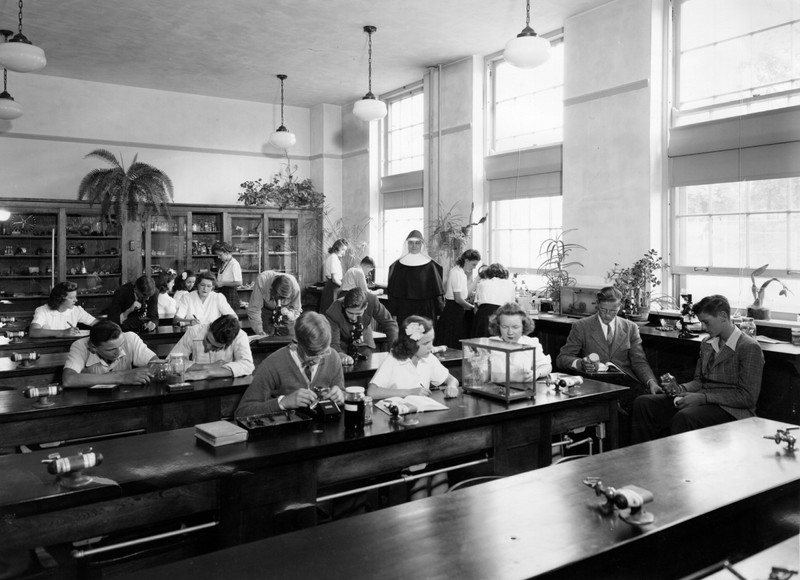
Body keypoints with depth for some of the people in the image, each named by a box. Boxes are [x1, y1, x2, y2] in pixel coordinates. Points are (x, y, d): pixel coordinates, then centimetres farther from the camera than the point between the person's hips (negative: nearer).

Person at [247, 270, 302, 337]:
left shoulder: (295, 287, -33)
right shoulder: (262, 280, -38)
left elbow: (296, 310, -17)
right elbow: (253, 309, -30)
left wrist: (289, 315, -38)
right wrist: (259, 331, -33)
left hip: (286, 310, 1)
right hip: (265, 309, 0)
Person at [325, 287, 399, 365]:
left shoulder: (372, 300, -27)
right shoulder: (333, 313, -31)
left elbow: (389, 323, -16)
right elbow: (332, 343, -31)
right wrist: (340, 354, -53)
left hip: (364, 346, 1)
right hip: (342, 347, -1)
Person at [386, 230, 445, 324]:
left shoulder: (430, 266, 1)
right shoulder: (397, 266, 5)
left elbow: (437, 292, 1)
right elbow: (392, 292, 5)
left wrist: (439, 313, -3)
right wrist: (393, 314, -1)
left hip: (425, 312, -1)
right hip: (403, 312, 1)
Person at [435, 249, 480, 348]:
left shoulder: (461, 272, 12)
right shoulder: (457, 273, -16)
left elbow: (465, 295, 10)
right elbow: (458, 299, -19)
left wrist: (469, 277, 7)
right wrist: (473, 307, -9)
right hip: (453, 312, -10)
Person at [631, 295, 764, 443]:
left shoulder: (750, 347, -7)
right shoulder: (706, 343, 17)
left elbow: (748, 397, -13)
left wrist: (703, 397, -19)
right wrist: (680, 388, -1)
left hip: (729, 409, -7)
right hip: (701, 401, 7)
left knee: (683, 417, -38)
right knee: (643, 403, -14)